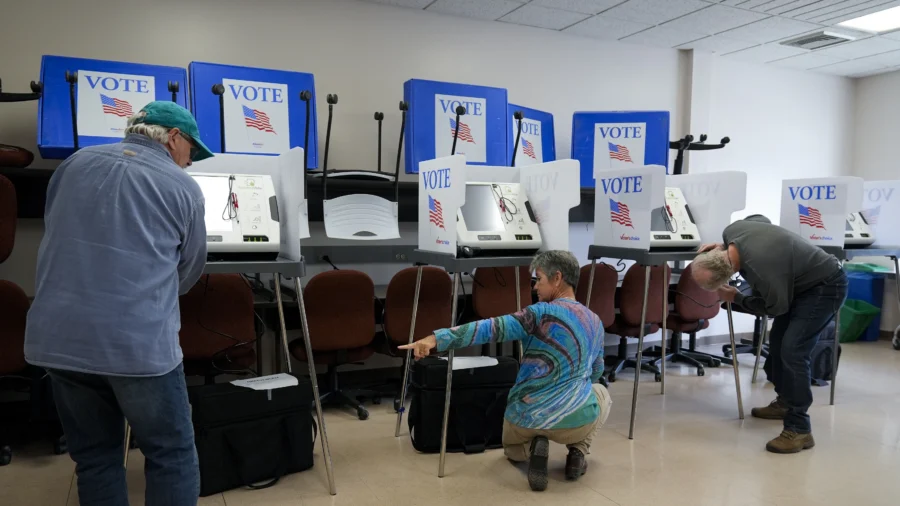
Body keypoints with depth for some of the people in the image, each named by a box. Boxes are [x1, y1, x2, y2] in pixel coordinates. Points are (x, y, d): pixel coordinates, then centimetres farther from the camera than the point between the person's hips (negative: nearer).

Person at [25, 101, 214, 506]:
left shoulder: (75, 164, 12)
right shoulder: (183, 187, 2)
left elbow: (55, 236, 24)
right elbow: (189, 270, 12)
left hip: (56, 338, 5)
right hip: (139, 341, -5)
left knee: (94, 455, 18)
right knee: (171, 456, 9)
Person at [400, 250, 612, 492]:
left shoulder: (543, 313, -12)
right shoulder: (596, 322, 8)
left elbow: (492, 327, -25)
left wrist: (438, 338, -32)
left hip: (525, 419, -2)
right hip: (576, 420, 3)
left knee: (513, 449, 34)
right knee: (601, 393, 37)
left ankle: (532, 448, -2)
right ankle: (578, 451, 12)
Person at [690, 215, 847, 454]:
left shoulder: (763, 272, -39)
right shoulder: (732, 232, -17)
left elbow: (775, 307, -18)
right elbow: (761, 219, 8)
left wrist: (736, 297, -5)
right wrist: (723, 247, 0)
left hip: (825, 286, -9)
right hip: (801, 281, 9)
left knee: (792, 350, -18)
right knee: (777, 341, 15)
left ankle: (799, 430, -12)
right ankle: (785, 401, 32)